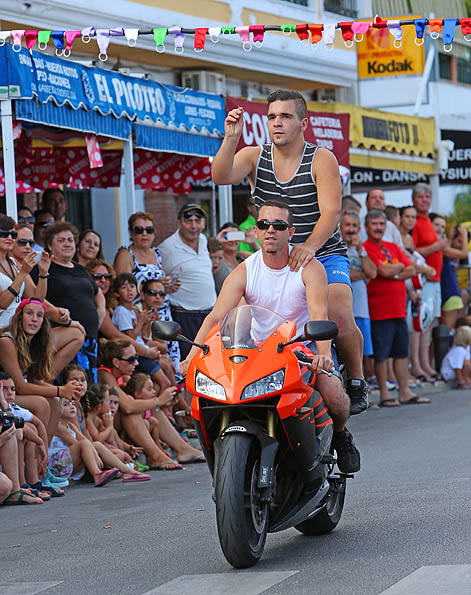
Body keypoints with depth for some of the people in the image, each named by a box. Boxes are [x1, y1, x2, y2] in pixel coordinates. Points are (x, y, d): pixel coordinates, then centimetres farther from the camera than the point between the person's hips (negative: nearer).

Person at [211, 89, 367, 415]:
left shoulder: (322, 159, -7)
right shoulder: (255, 156, 2)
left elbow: (331, 212, -18)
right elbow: (221, 176, -16)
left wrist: (308, 247, -35)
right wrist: (231, 138, -31)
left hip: (324, 254, -3)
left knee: (340, 317, -27)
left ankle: (356, 380, 0)